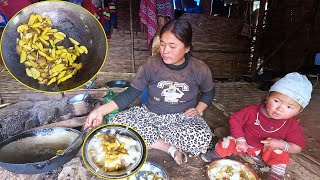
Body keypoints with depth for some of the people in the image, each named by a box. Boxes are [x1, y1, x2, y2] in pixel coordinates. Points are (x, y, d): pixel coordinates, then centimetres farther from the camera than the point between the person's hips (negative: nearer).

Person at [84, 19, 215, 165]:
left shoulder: (200, 69, -10)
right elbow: (130, 94, -9)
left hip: (183, 117, 0)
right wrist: (101, 110, -20)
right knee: (116, 122, -22)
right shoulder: (151, 65, -13)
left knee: (204, 138, -31)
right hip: (150, 114, 1)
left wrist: (198, 110, -8)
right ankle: (170, 148, -16)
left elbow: (209, 92, 10)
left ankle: (151, 139, -11)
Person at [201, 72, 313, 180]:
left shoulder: (292, 125, -20)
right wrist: (240, 139, -20)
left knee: (281, 155, -25)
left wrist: (282, 145, -35)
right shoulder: (252, 111, -24)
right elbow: (235, 120, -14)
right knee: (227, 142, -18)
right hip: (245, 143, -1)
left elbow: (298, 147, -14)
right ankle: (217, 153, 11)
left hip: (268, 150, 1)